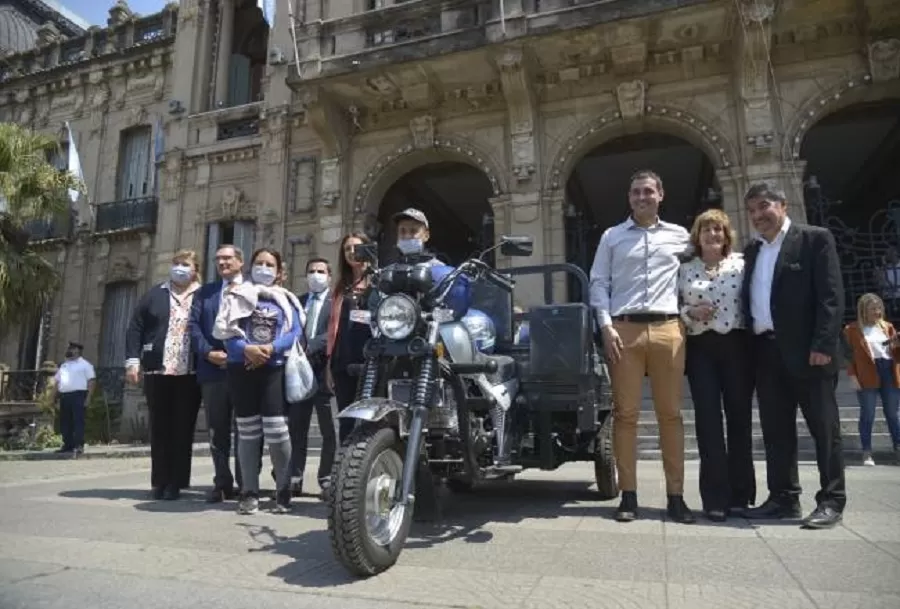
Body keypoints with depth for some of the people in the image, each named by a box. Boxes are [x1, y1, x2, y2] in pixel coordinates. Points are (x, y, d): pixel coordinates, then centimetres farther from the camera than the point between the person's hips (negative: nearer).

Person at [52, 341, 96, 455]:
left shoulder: (84, 364, 2)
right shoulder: (63, 365, 22)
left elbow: (92, 381, -5)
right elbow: (56, 380, 22)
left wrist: (87, 397, -13)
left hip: (78, 395, -7)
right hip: (64, 396, 7)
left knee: (78, 421, -9)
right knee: (65, 421, 7)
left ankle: (79, 445, -10)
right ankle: (68, 445, 14)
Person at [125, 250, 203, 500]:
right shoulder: (154, 294, 12)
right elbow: (135, 328, 8)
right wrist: (133, 360, -2)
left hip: (189, 373, -2)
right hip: (157, 370, 2)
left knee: (182, 429, 1)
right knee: (159, 428, 7)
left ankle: (175, 483, 9)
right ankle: (160, 481, 16)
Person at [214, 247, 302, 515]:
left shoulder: (286, 300, 13)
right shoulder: (236, 295, 11)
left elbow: (295, 332, -1)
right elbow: (224, 331, 0)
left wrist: (270, 348, -18)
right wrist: (246, 348, -18)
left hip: (274, 369, -1)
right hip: (241, 368, 1)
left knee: (276, 429, -9)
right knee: (248, 431, 5)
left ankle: (283, 491, 3)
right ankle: (249, 493, 12)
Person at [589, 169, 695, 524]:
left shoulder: (680, 237, 14)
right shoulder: (612, 237, 11)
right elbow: (598, 282, 6)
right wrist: (606, 325, -5)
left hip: (668, 329, 1)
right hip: (624, 329, -1)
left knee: (671, 413, 3)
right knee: (625, 413, 0)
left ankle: (675, 495, 12)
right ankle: (628, 495, 8)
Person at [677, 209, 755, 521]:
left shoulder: (741, 264, 5)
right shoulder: (685, 270, 8)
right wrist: (690, 312, -10)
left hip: (736, 346, 0)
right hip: (700, 349, 0)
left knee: (739, 417, 5)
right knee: (708, 420, -2)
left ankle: (741, 494, 18)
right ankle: (716, 496, 6)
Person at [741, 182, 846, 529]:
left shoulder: (815, 239, 1)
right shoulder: (751, 252, 18)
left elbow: (831, 295, -8)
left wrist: (824, 344, -17)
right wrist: (749, 348, 6)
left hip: (807, 349, -6)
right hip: (766, 351, 6)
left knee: (824, 427, 3)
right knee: (775, 430, 9)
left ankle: (831, 501, 12)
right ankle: (784, 498, 17)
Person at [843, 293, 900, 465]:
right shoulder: (852, 329, 2)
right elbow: (849, 354, -2)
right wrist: (852, 376, -11)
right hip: (867, 377, -4)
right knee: (867, 415, -1)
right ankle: (867, 453, 4)